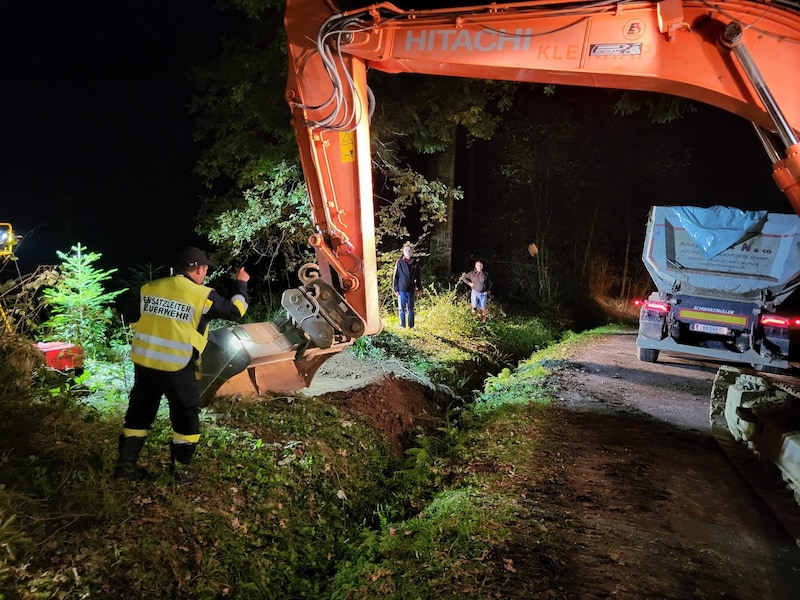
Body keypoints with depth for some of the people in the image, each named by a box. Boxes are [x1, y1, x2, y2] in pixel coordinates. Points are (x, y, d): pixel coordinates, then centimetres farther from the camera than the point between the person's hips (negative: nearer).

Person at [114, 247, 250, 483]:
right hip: (177, 368, -4)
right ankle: (181, 469, 20)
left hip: (144, 363, 5)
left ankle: (126, 465, 27)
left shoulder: (150, 288, 2)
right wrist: (241, 284, 16)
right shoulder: (203, 295, -11)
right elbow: (235, 311, 2)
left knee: (139, 413, 19)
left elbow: (130, 316, 13)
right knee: (186, 416, 13)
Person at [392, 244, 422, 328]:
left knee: (410, 309, 11)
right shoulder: (399, 262, -5)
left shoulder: (415, 263, 3)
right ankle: (402, 326, 14)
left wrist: (419, 288, 7)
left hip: (411, 290, 3)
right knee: (402, 309, 5)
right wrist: (395, 289, -6)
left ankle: (411, 326, 19)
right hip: (402, 290, -2)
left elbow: (418, 277, 11)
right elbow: (395, 276, -3)